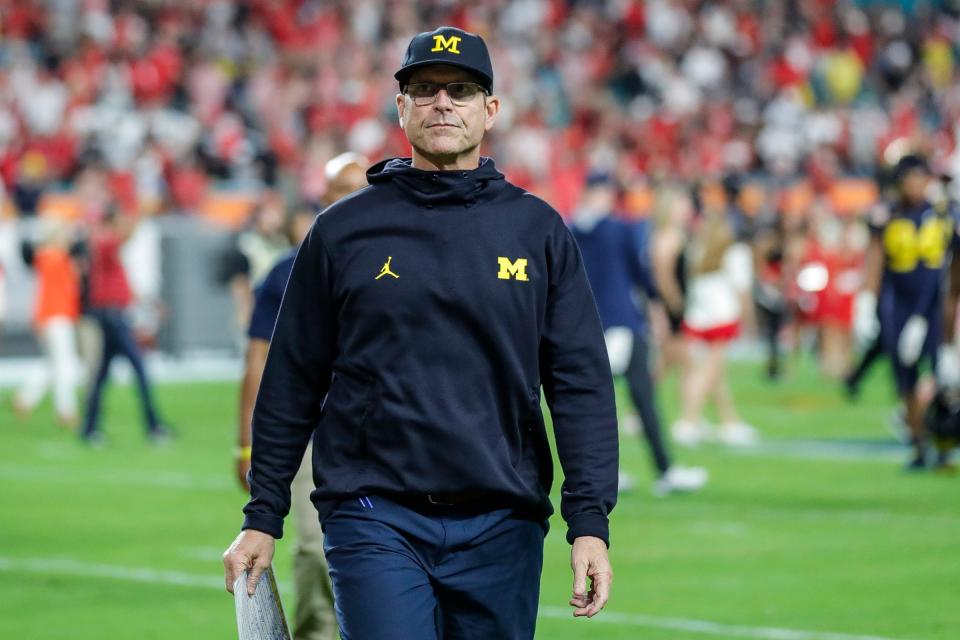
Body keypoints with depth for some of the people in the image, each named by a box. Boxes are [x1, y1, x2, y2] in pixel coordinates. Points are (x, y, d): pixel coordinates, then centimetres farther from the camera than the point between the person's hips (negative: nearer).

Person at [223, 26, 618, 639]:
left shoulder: (538, 229, 8)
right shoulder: (343, 230, 6)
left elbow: (581, 381, 4)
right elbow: (293, 382, 9)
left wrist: (590, 521, -5)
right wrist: (263, 518, 7)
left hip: (502, 527, 2)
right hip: (376, 519, -1)